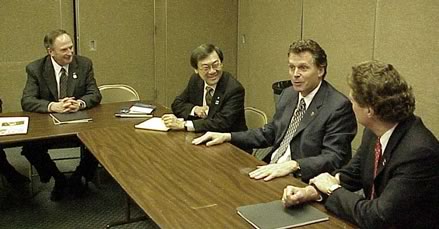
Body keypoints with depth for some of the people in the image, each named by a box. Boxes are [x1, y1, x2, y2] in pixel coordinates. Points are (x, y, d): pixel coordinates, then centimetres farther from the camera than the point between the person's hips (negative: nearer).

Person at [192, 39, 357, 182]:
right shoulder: (288, 94, 11)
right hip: (270, 172, 7)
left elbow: (333, 158, -18)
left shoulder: (339, 106, -13)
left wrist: (292, 165, -33)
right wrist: (226, 136, 10)